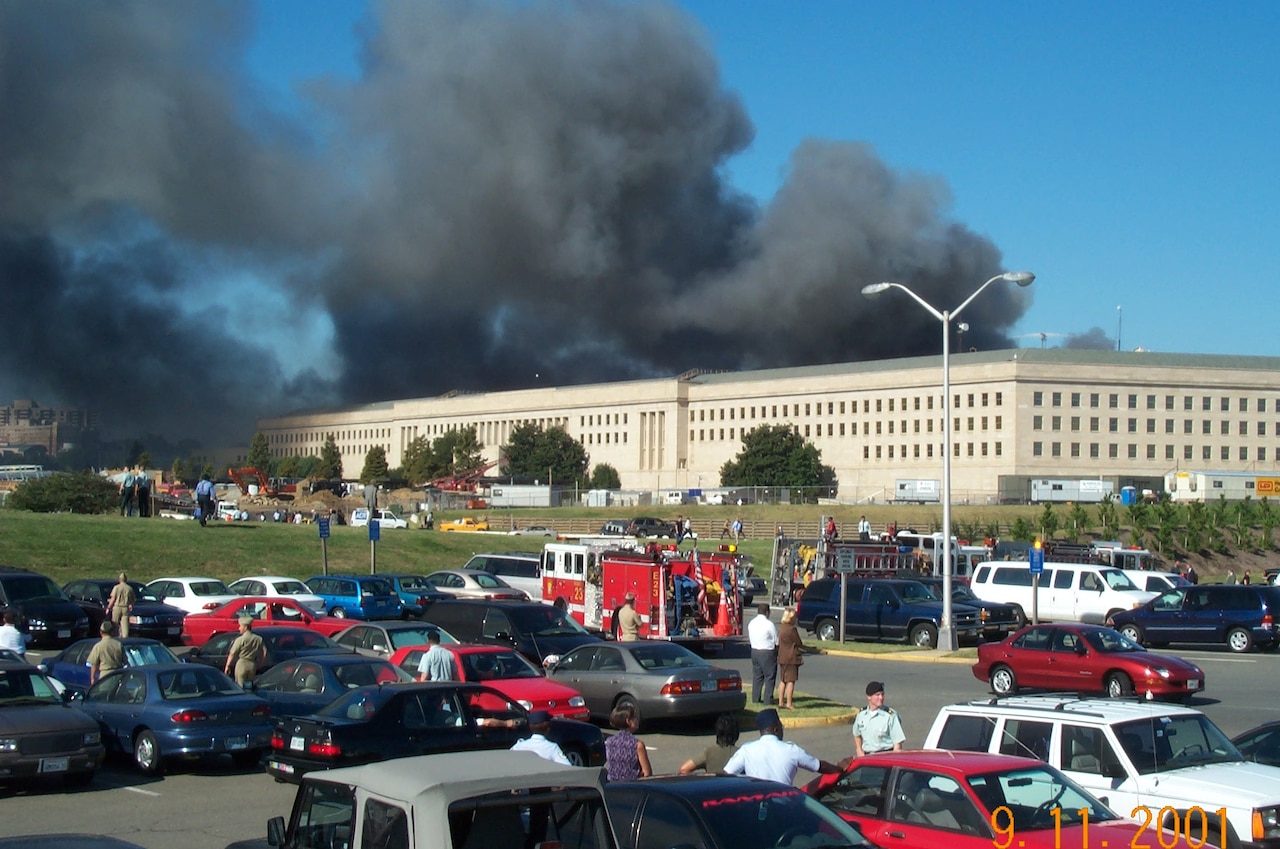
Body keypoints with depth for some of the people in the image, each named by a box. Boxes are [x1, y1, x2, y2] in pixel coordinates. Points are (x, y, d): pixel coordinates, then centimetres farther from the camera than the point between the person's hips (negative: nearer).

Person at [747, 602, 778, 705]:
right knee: (769, 677, 2)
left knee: (757, 675, 13)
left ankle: (755, 698, 15)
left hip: (754, 651, 6)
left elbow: (750, 638, 11)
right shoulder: (769, 624, -16)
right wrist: (776, 649, 8)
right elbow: (777, 641, -10)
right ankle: (768, 699, 1)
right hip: (768, 652, -6)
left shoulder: (751, 623, 4)